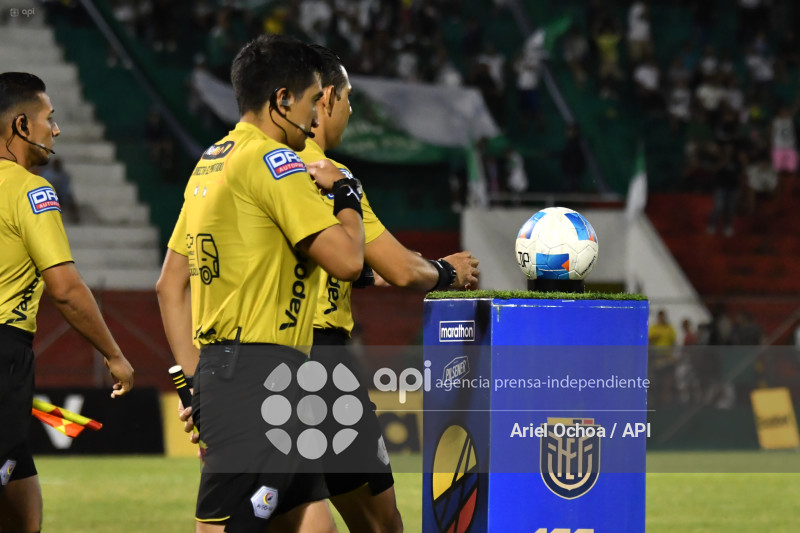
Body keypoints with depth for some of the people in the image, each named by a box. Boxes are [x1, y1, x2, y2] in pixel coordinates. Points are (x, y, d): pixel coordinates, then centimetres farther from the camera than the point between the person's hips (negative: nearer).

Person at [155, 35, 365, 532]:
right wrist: (347, 194, 3)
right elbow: (346, 260, -15)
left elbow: (170, 286, 20)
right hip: (260, 374, -10)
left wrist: (193, 378, 20)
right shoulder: (273, 160, -10)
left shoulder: (210, 164, 18)